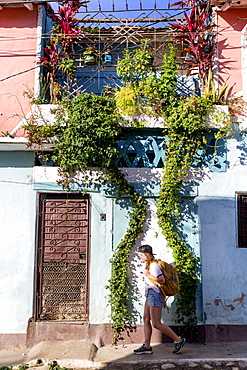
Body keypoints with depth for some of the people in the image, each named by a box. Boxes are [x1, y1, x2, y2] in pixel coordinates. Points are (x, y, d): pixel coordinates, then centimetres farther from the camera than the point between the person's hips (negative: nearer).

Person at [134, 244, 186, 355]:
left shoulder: (154, 265, -17)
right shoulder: (149, 265, 13)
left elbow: (161, 280, -25)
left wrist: (148, 275, -20)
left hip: (154, 295, -10)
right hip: (150, 295, 10)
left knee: (156, 324, -4)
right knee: (146, 319, 9)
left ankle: (178, 340, 6)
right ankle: (146, 346, 13)